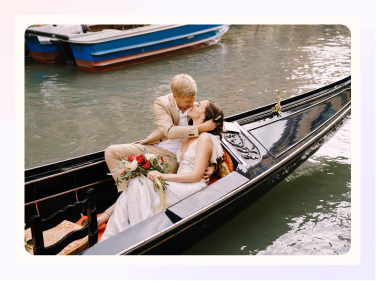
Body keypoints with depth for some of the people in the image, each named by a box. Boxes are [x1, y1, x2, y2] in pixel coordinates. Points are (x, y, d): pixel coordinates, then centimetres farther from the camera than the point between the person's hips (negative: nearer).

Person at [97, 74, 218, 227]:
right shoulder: (162, 103, -8)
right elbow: (170, 131, -24)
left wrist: (212, 164, -11)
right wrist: (200, 128, -30)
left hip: (173, 158, -2)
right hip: (154, 148, 2)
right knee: (111, 151, -11)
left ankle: (110, 213, -13)